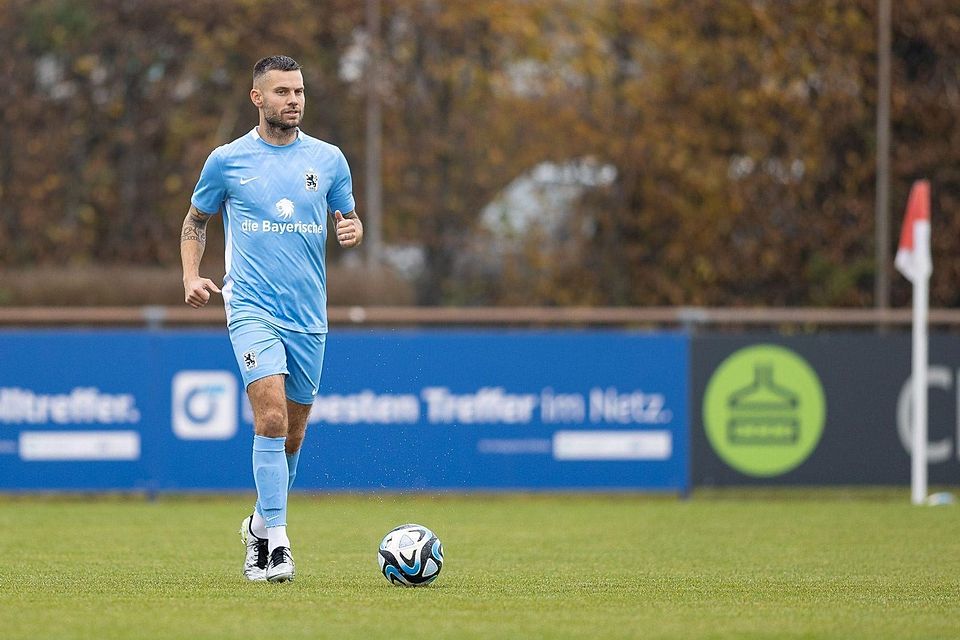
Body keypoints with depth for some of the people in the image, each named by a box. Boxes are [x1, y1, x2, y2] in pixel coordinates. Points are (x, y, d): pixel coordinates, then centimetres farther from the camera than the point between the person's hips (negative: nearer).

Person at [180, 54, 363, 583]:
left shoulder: (328, 159, 8)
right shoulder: (226, 160, 3)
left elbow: (348, 219, 17)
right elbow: (196, 220, 15)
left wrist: (353, 230, -7)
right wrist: (191, 276, -1)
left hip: (309, 316, 3)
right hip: (252, 308, -3)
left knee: (291, 436, 10)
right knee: (271, 419, -20)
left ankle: (260, 526, 33)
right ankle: (278, 543, -19)